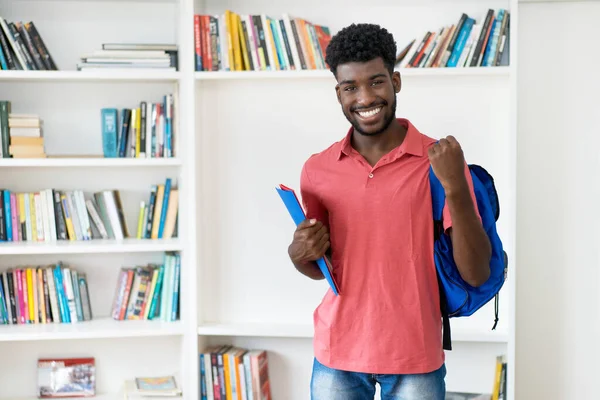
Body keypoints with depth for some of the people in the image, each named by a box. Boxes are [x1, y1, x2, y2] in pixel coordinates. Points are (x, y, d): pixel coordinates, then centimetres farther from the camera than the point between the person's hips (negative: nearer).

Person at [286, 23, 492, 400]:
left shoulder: (439, 160, -9)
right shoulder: (317, 170, 0)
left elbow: (476, 274, -12)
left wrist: (454, 185, -23)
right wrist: (299, 255, -9)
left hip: (415, 358, -2)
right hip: (337, 356, 3)